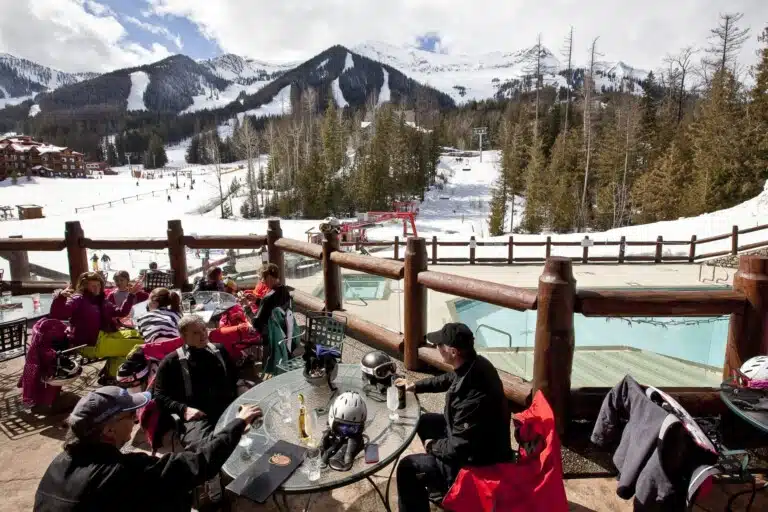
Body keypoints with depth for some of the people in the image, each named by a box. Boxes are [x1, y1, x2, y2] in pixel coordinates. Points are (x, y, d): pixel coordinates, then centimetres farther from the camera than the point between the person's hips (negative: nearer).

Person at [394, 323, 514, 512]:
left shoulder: (473, 396, -38)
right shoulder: (475, 365, -11)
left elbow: (457, 448, -28)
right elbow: (449, 379, 12)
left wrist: (433, 446, -9)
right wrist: (416, 386, 15)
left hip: (479, 462, -9)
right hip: (476, 441, 9)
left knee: (407, 468, -6)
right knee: (425, 421, 22)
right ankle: (436, 480, 40)